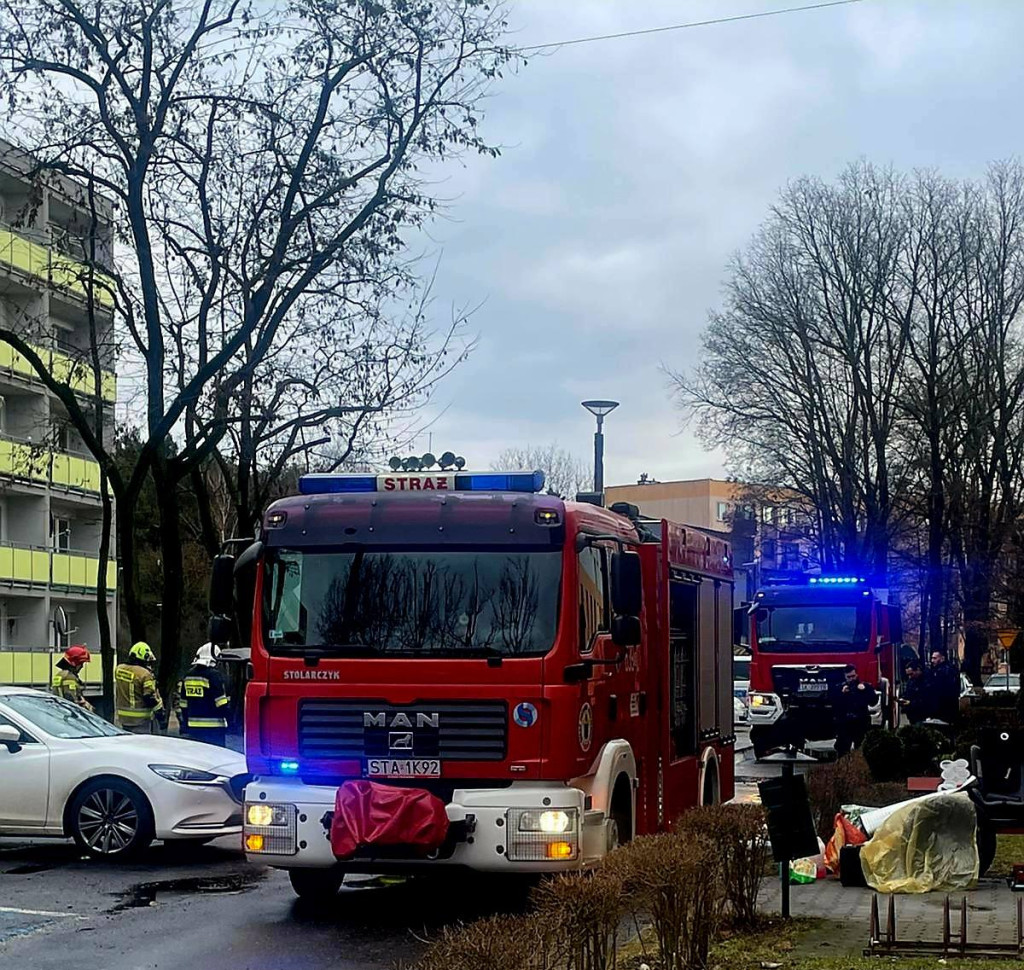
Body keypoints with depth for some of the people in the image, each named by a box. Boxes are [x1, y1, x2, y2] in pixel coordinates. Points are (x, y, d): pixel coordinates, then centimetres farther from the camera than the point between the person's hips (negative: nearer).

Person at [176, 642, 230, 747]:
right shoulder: (214, 675, -11)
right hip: (213, 726, -7)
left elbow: (182, 704, 15)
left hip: (193, 726, 7)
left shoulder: (188, 675, 10)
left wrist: (184, 723, 22)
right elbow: (221, 702, -13)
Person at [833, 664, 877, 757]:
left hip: (861, 724, 0)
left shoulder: (865, 687, 7)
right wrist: (842, 694, -13)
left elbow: (873, 700, -5)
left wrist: (865, 690, -15)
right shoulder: (840, 689, 6)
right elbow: (834, 707, -3)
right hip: (844, 725, 0)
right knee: (842, 753, 2)